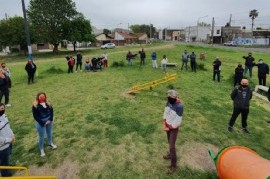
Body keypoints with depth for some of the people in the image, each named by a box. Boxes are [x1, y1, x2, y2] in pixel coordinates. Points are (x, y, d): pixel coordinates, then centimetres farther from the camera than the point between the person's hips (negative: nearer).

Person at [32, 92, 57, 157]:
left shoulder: (47, 104, -3)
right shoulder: (35, 106, -17)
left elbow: (51, 111, 2)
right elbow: (35, 116, -16)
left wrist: (50, 120, -10)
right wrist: (43, 123, -18)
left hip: (49, 121, 5)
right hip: (41, 123, -5)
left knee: (49, 132, 25)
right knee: (41, 136, 6)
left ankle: (50, 143, 50)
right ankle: (41, 149, 25)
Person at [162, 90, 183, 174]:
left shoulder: (179, 106, -30)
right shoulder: (168, 102, -7)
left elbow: (177, 122, -26)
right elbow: (165, 114, 2)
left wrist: (168, 128, -14)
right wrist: (164, 125, -8)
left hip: (174, 128, -6)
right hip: (168, 126, 6)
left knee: (172, 146, 0)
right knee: (169, 142, 23)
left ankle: (173, 165, 15)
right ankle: (171, 154, 47)